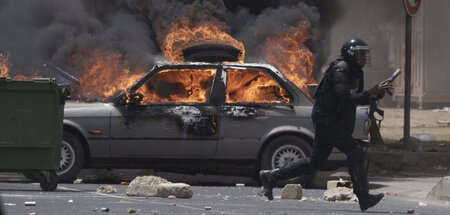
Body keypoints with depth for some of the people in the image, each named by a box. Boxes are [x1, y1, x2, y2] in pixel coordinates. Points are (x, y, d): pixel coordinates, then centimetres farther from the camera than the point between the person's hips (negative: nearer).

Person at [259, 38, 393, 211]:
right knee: (355, 152, -17)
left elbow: (357, 98, 19)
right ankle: (363, 198, -19)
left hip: (333, 119, 10)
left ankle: (271, 176, 18)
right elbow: (345, 98, -27)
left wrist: (378, 94, 2)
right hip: (325, 117, -10)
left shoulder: (355, 72, 15)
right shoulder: (340, 70, -16)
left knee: (314, 162, 11)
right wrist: (372, 93, -31)